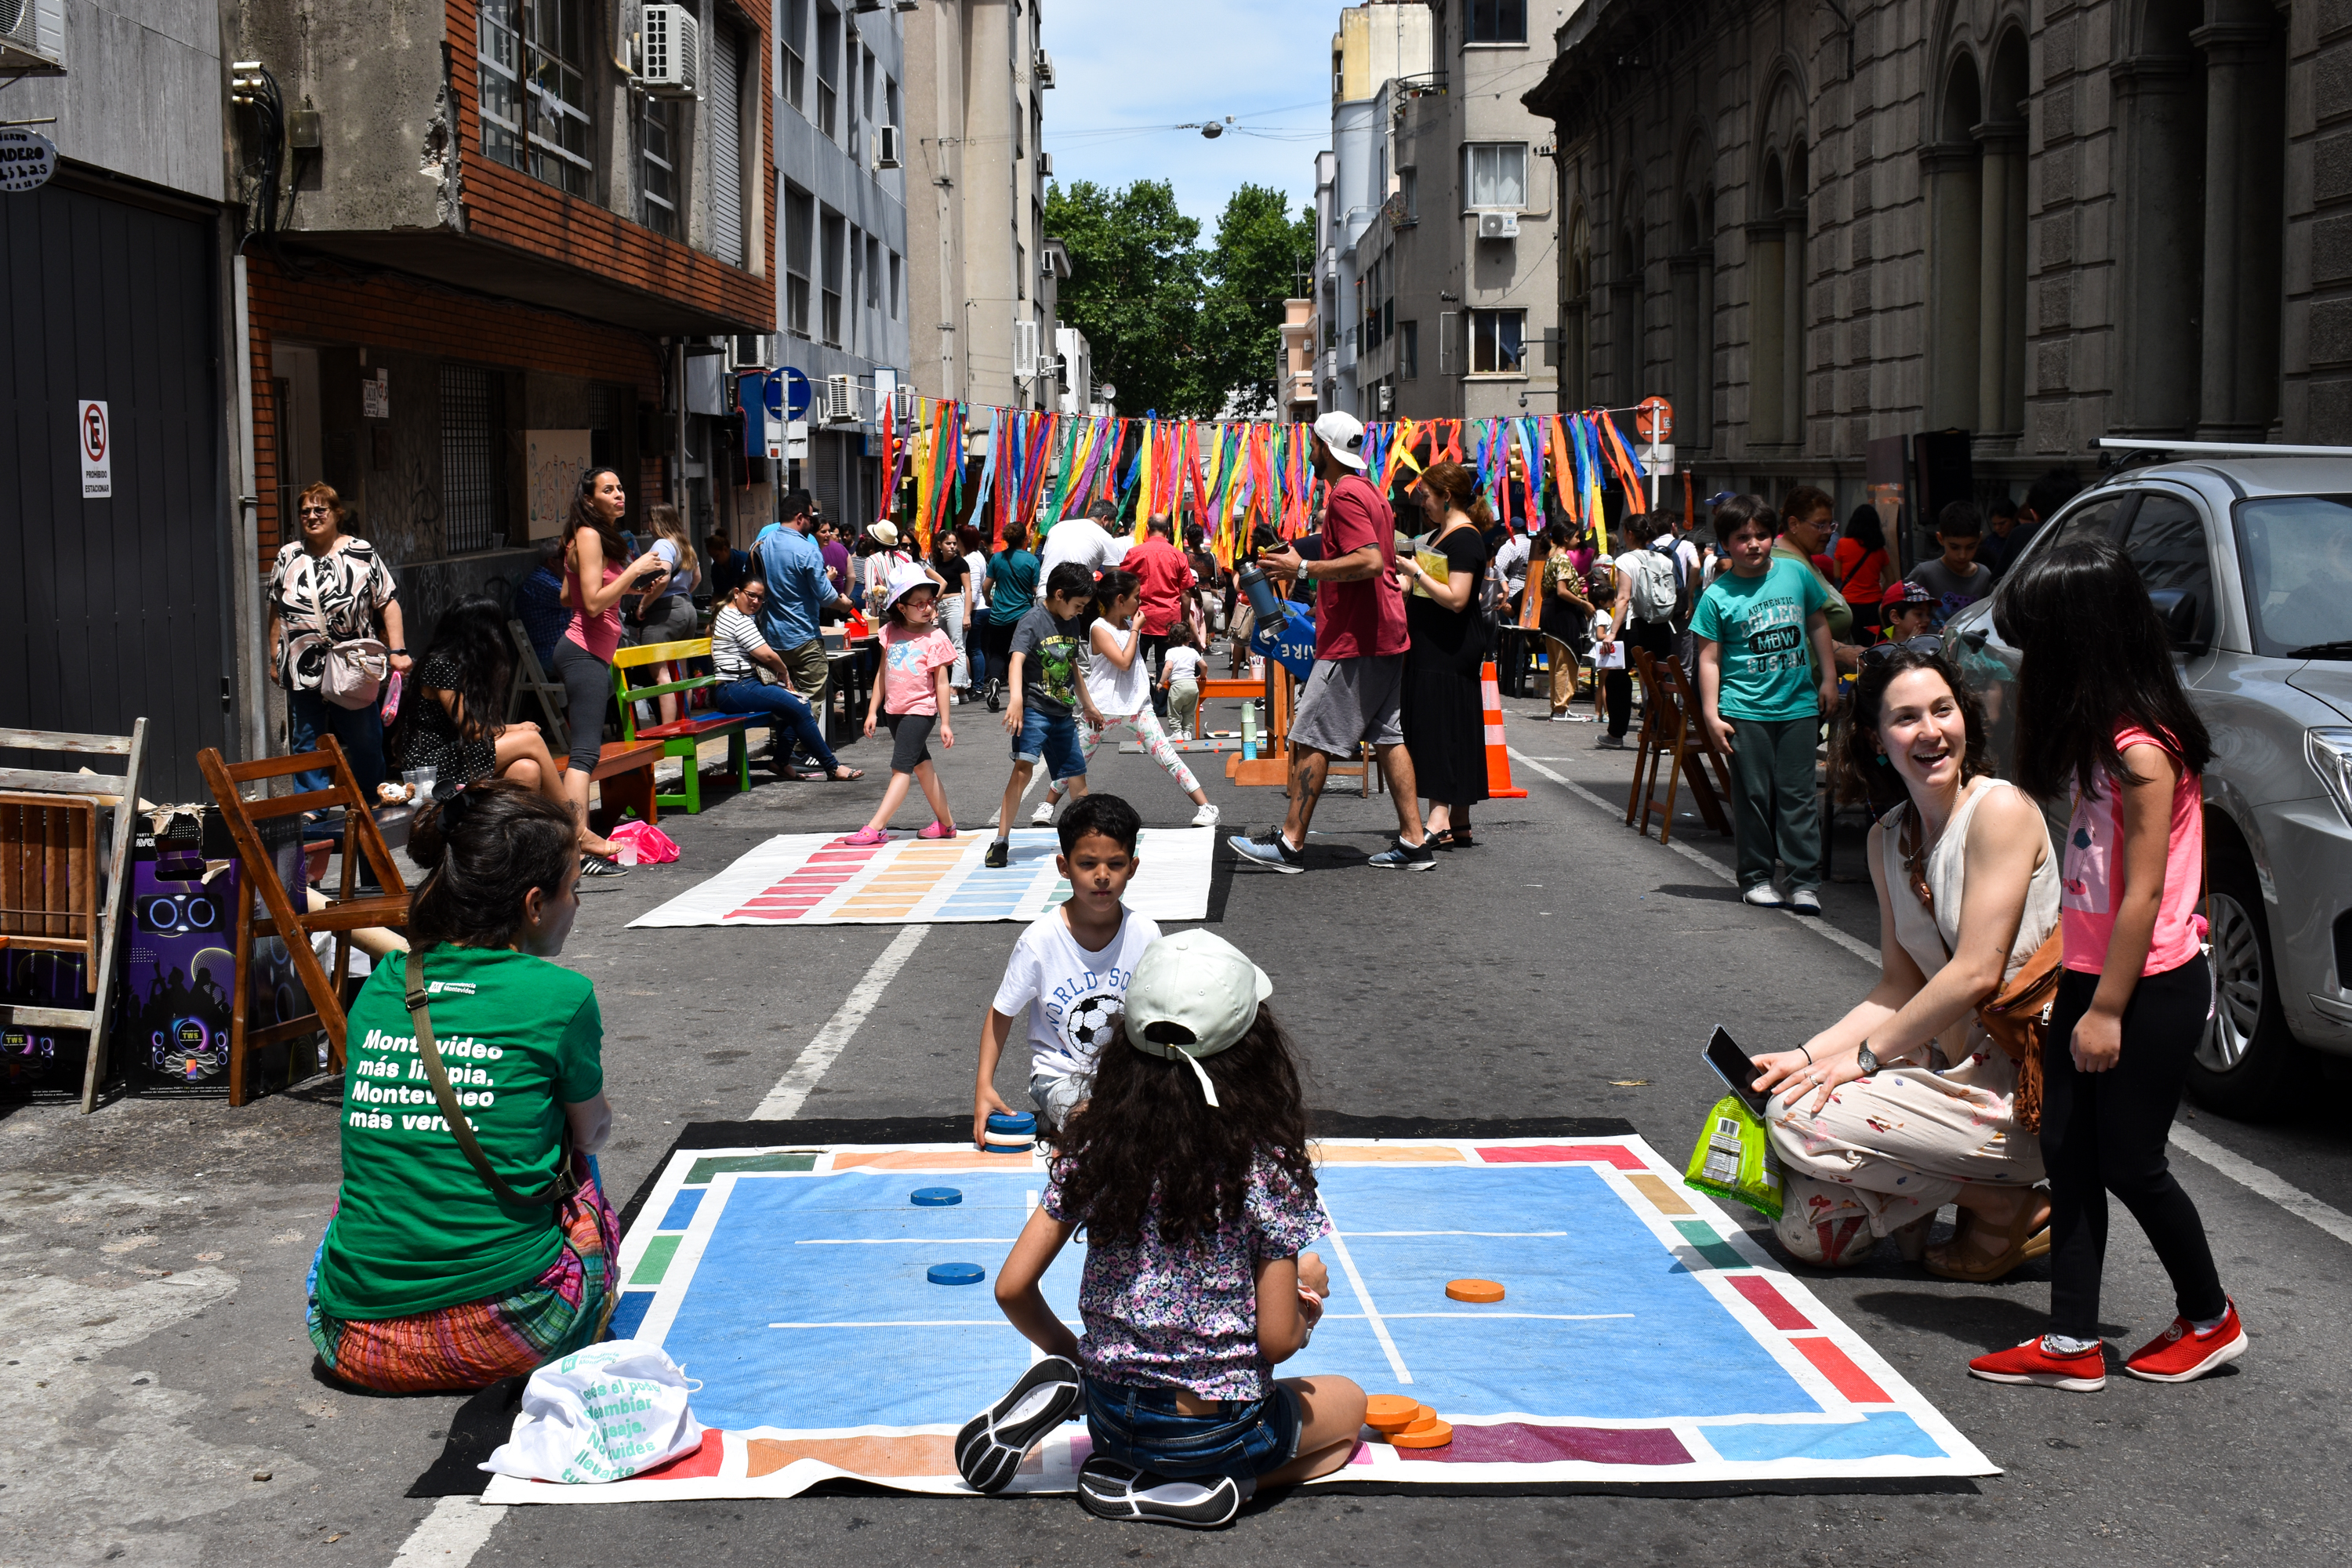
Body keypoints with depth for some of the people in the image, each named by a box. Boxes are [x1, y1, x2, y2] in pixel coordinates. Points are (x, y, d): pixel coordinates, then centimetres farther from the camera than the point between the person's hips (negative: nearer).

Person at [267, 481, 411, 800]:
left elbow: (388, 604, -1)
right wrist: (276, 657, 13)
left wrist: (397, 651, -9)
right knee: (307, 746, 6)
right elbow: (276, 611, 15)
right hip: (303, 670, 2)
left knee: (365, 743, 6)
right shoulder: (287, 557, 9)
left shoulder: (362, 553, 0)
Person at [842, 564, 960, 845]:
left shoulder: (935, 638, -9)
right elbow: (882, 674, 11)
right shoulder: (890, 633, 3)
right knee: (921, 764, 14)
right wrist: (872, 710, 10)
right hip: (895, 709, 6)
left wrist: (945, 723, -7)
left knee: (901, 767, -10)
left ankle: (876, 827, -13)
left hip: (921, 709, -6)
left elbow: (942, 683, -7)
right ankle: (945, 823, 26)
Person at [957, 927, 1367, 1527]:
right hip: (1215, 1429, -4)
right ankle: (1191, 1487, -1)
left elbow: (1012, 1287, -7)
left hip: (1112, 1417, 4)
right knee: (1348, 1403, 26)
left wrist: (1068, 1352, 12)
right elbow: (1278, 1340, -15)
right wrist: (1306, 1308, 8)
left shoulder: (1091, 1145, -9)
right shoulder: (1266, 1166, -19)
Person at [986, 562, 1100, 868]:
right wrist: (1016, 700, -41)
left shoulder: (1073, 624, 11)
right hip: (1034, 710, -7)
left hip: (1063, 714, 7)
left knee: (1077, 774, 12)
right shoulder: (1033, 621, -12)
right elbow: (1016, 661, -26)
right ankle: (1001, 842, -17)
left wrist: (1088, 705, 32)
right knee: (1023, 768, -20)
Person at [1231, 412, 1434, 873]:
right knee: (1388, 736, 9)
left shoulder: (1345, 495, -14)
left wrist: (1304, 569, -19)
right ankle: (1413, 841, 8)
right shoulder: (1370, 492, 18)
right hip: (1384, 636, 10)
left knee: (1310, 737, -5)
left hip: (1353, 642, -10)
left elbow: (1370, 561, -25)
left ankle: (1290, 843, -3)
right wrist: (1306, 568, 24)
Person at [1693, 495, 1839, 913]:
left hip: (1799, 705, 2)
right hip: (1745, 709, -2)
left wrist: (1828, 677, 14)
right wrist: (1711, 713, -8)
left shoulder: (1796, 573, 4)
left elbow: (1817, 624, 17)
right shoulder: (1717, 595, -5)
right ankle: (1756, 878, 16)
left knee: (1798, 794, 2)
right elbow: (1709, 659, -3)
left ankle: (1805, 881, 6)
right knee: (1754, 795, 4)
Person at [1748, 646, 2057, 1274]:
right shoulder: (1887, 838, 9)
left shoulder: (2001, 809, -14)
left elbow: (1977, 974, -19)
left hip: (2021, 1080, -7)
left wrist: (1864, 1056, -14)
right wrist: (1810, 1054, -5)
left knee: (1800, 1117, -20)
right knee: (1806, 1230, -1)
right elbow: (1901, 985, 9)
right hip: (1949, 1062, 8)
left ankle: (2011, 1210, -4)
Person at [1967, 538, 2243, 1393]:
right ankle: (2073, 1344, 14)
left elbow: (2144, 893, -21)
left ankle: (2210, 1319, 25)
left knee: (2129, 1163, 4)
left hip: (2150, 987, -9)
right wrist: (2081, 990, 11)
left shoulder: (2143, 751, -21)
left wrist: (2107, 1010, -18)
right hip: (2090, 974, 9)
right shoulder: (2101, 734, 9)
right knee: (2068, 1152, 8)